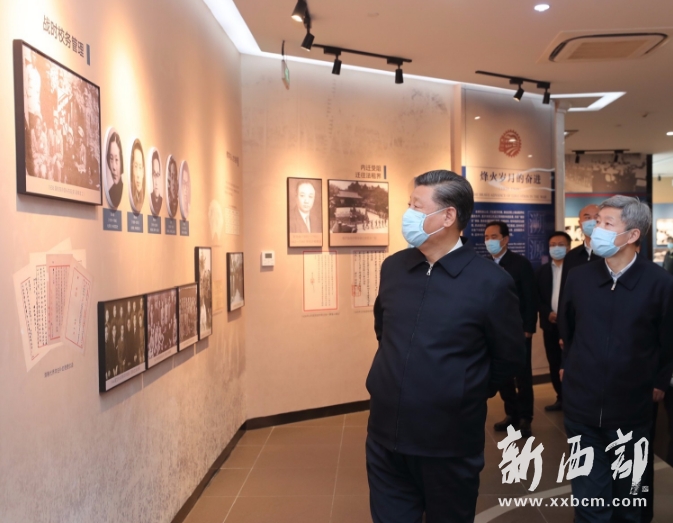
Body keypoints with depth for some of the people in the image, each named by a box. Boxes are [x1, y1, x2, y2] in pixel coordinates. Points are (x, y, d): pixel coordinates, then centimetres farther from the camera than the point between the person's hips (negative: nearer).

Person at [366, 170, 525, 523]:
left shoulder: (490, 283, -14)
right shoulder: (393, 267, 2)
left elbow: (509, 359, -3)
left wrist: (466, 397, 7)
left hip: (449, 445, -4)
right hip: (385, 437, 4)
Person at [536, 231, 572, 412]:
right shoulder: (543, 270, 12)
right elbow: (538, 297, 8)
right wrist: (548, 313, -8)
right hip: (550, 324, 5)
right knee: (554, 364, 11)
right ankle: (561, 398, 22)